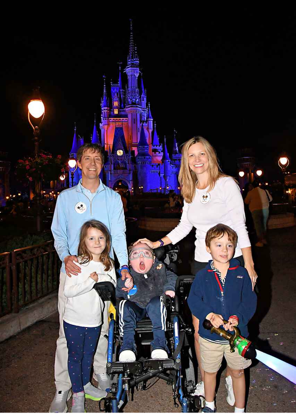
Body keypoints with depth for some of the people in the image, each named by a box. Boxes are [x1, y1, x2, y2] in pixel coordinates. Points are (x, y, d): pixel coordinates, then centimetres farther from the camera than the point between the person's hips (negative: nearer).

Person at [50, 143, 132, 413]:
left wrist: (124, 265, -12)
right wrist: (66, 257, -15)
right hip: (72, 271, 0)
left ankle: (102, 376, 30)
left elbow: (118, 234, 2)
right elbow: (58, 234, 5)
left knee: (101, 327, 10)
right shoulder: (66, 197, 8)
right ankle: (63, 388, 16)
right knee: (68, 330, 2)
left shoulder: (113, 198, 8)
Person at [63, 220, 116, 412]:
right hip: (74, 320, -3)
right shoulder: (77, 263, -15)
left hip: (94, 321, 4)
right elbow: (68, 291, -20)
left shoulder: (108, 265, -1)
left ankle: (86, 384, 43)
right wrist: (91, 281, -27)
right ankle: (78, 393, 30)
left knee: (89, 354, 21)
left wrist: (100, 278, -22)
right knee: (75, 356, 11)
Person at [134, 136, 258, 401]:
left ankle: (232, 378, 29)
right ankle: (206, 382, 24)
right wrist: (157, 243, 6)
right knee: (199, 326, 4)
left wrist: (249, 268, -10)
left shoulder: (226, 184, -7)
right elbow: (184, 226, 15)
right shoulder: (191, 190, 9)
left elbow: (240, 228, -8)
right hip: (202, 264, 5)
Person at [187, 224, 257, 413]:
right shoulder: (203, 275, -7)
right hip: (210, 335, 0)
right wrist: (209, 315, -24)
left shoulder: (241, 273, -6)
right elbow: (193, 300, -9)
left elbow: (250, 299, -7)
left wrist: (238, 317, -22)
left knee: (238, 372, 18)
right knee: (210, 372, 20)